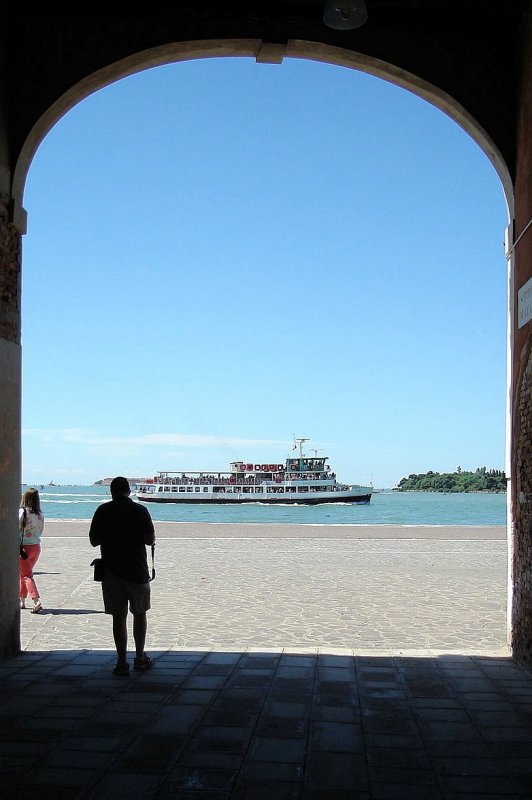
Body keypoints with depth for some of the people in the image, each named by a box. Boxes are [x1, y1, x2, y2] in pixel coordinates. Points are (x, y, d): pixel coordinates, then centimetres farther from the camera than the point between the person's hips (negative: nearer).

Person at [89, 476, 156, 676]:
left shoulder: (103, 511, -2)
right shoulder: (140, 510, -6)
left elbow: (94, 541, 2)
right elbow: (150, 540, -6)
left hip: (112, 571, 1)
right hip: (137, 571, -1)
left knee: (119, 617, 5)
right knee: (139, 614, 15)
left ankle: (122, 662, 4)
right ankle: (140, 658, 20)